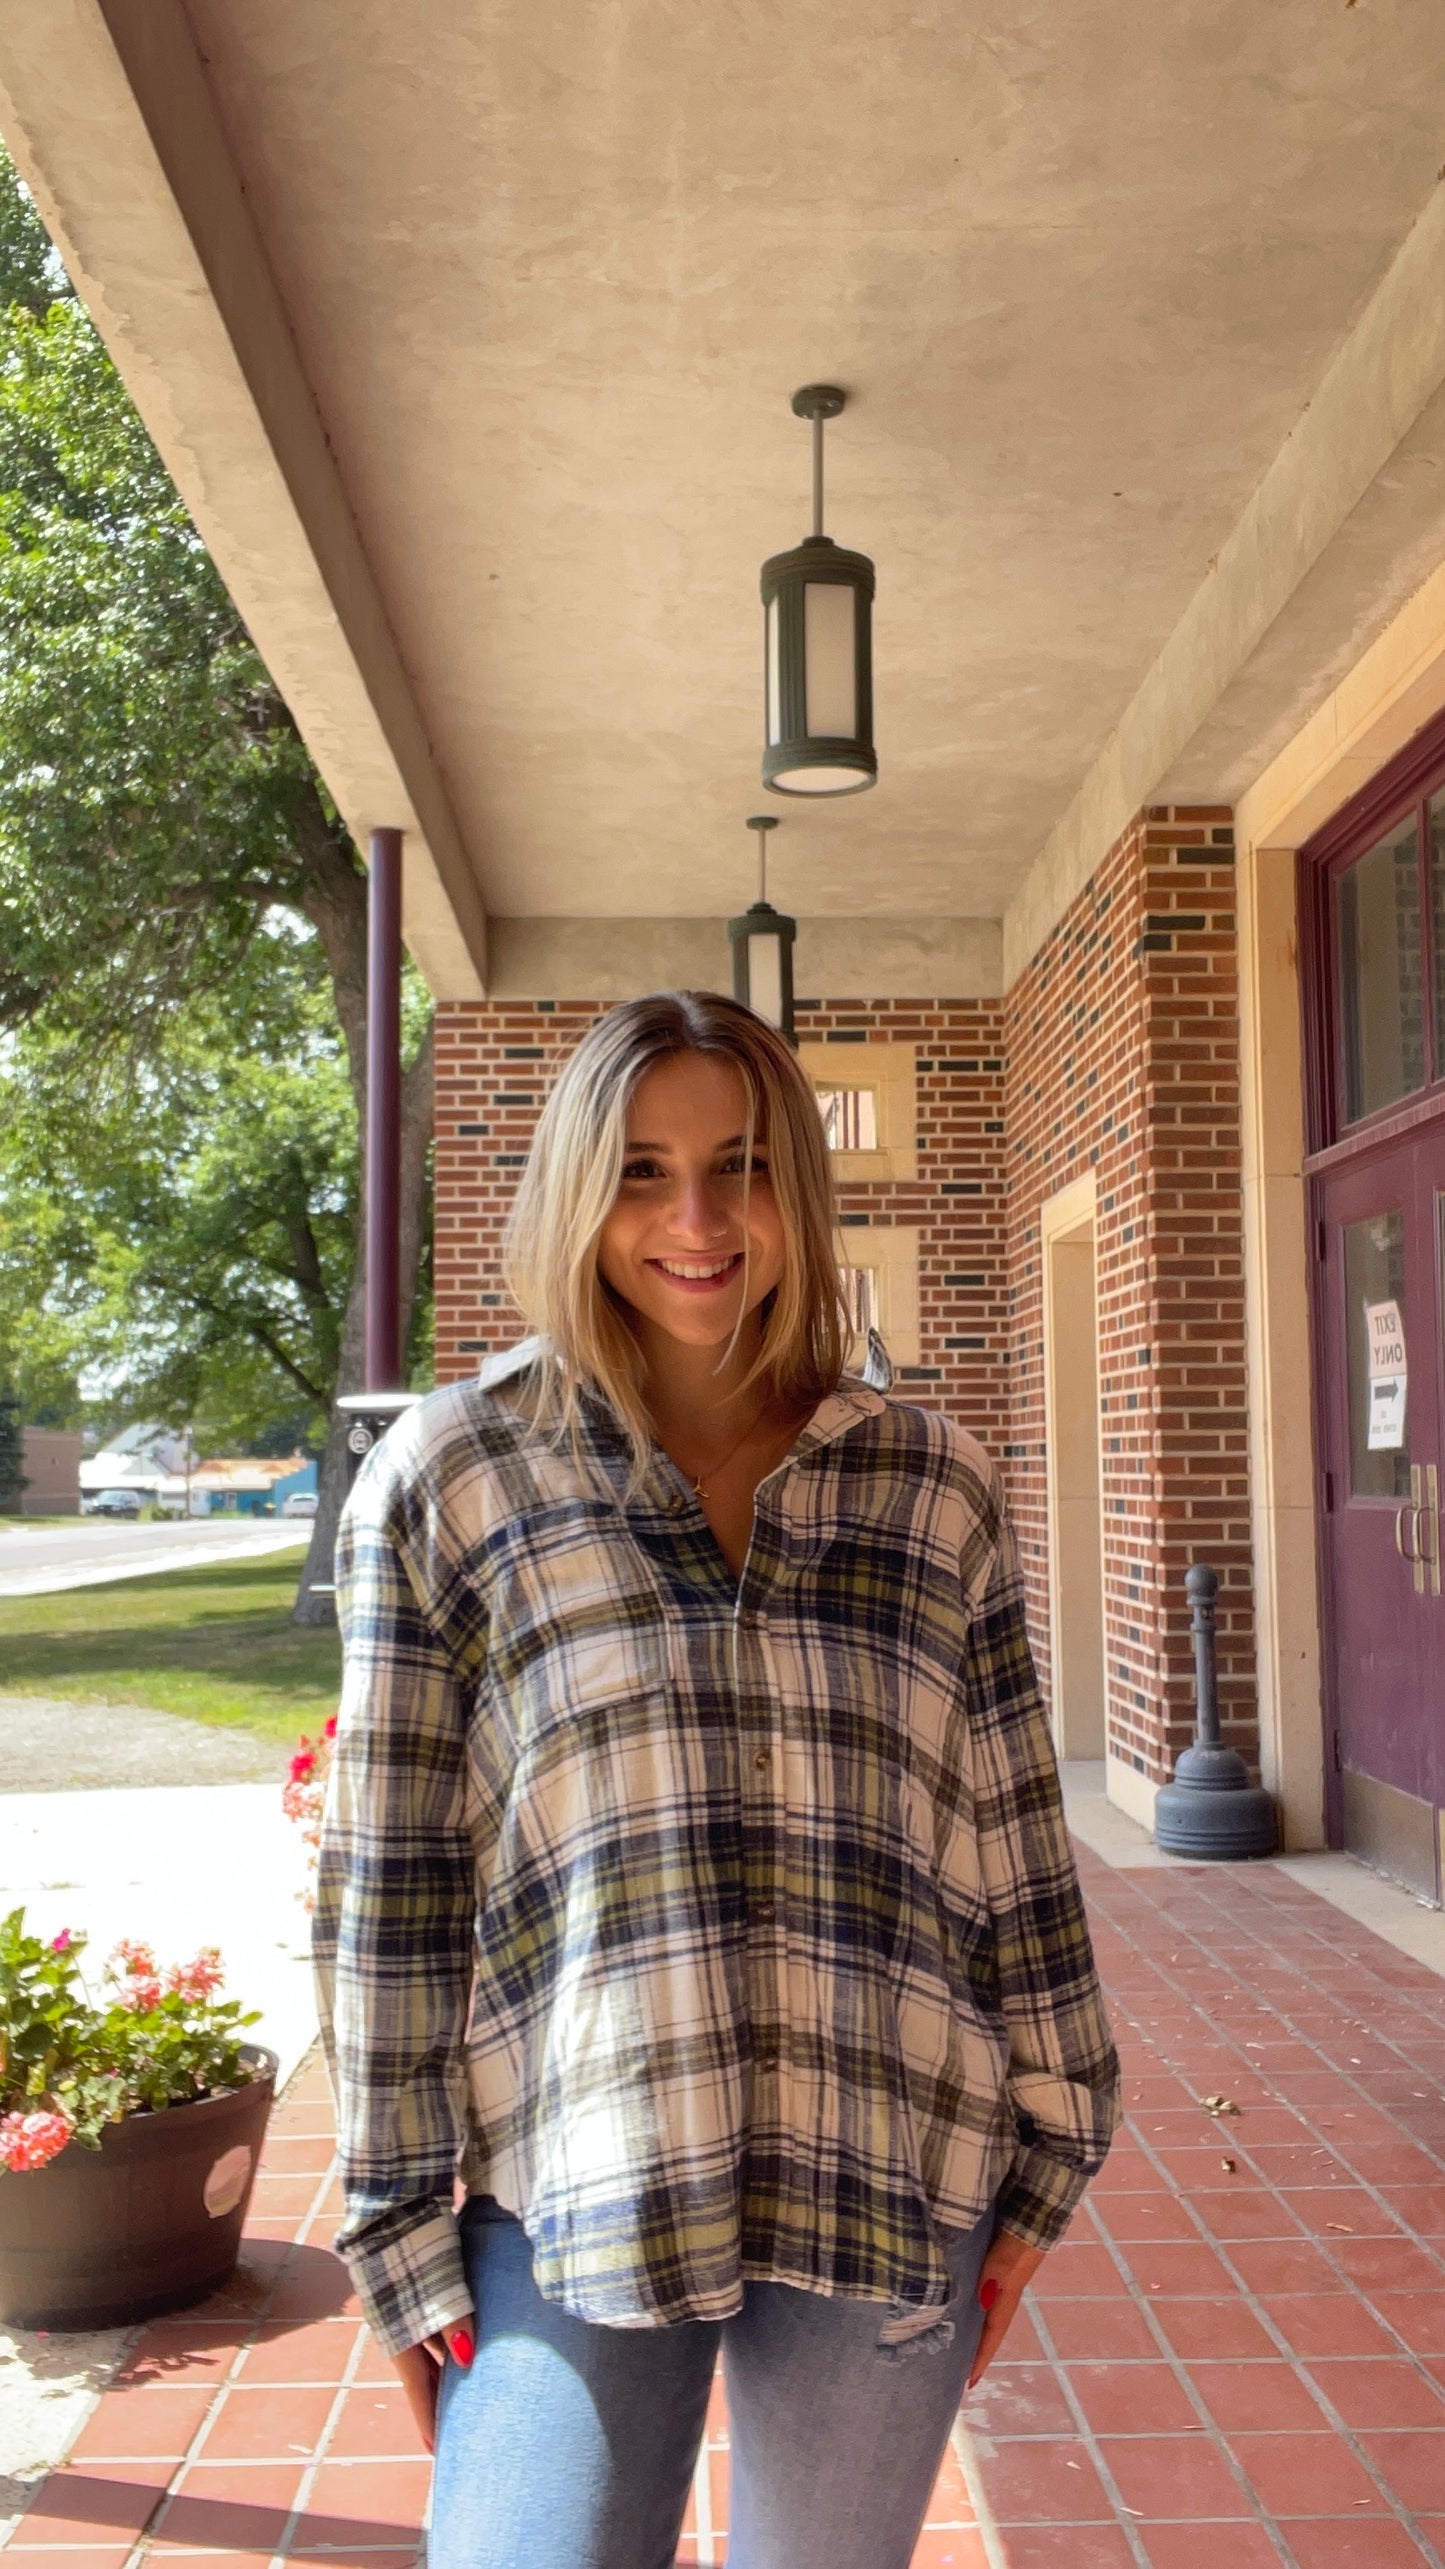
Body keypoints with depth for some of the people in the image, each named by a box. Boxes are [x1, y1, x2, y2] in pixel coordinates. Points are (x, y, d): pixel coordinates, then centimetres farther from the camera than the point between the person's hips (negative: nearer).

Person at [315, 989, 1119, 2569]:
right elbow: (387, 1879, -2)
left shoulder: (932, 1489, 3)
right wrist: (403, 2231, -1)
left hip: (892, 2192, 2)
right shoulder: (453, 1478, -2)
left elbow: (1014, 1845, 8)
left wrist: (1036, 2166, 10)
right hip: (566, 2203, -2)